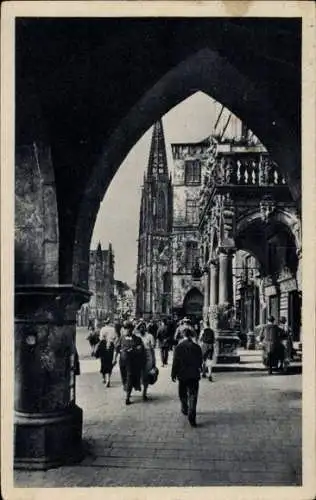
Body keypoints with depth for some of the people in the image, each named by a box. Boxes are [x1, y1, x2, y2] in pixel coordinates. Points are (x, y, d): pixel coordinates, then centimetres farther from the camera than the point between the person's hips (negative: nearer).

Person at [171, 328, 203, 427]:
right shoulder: (197, 347, -4)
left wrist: (173, 374, 2)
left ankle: (185, 409, 38)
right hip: (194, 375, 0)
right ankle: (191, 416, -11)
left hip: (182, 375, 0)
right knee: (193, 396, 0)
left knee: (183, 394, 21)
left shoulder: (178, 347, -8)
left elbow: (175, 362, -7)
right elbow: (200, 362, 4)